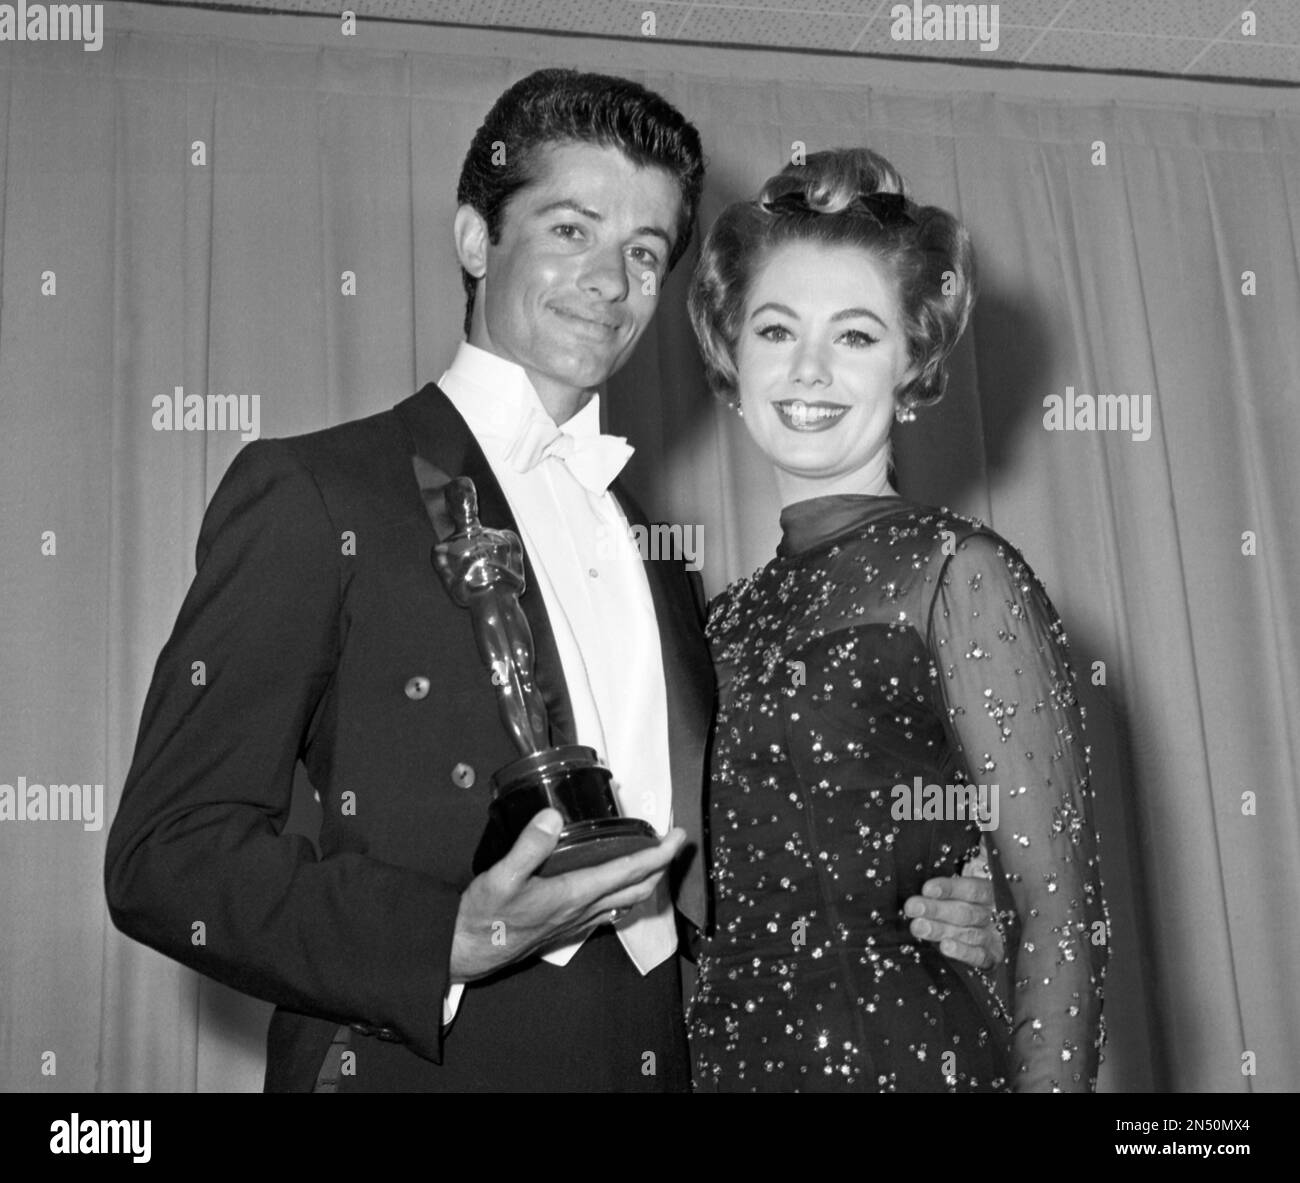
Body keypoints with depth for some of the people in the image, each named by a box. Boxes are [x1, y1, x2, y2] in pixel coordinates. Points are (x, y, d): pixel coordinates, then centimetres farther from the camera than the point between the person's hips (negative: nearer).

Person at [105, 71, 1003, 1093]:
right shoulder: (312, 495, -9)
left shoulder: (648, 552, 10)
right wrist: (451, 940, -27)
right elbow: (166, 855, -14)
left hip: (658, 1057, 6)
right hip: (422, 1064, -5)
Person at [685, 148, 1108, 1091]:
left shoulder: (960, 573, -11)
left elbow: (1062, 911, -13)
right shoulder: (739, 611, 6)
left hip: (904, 1050, -5)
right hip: (730, 1057, 6)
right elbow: (733, 919, 10)